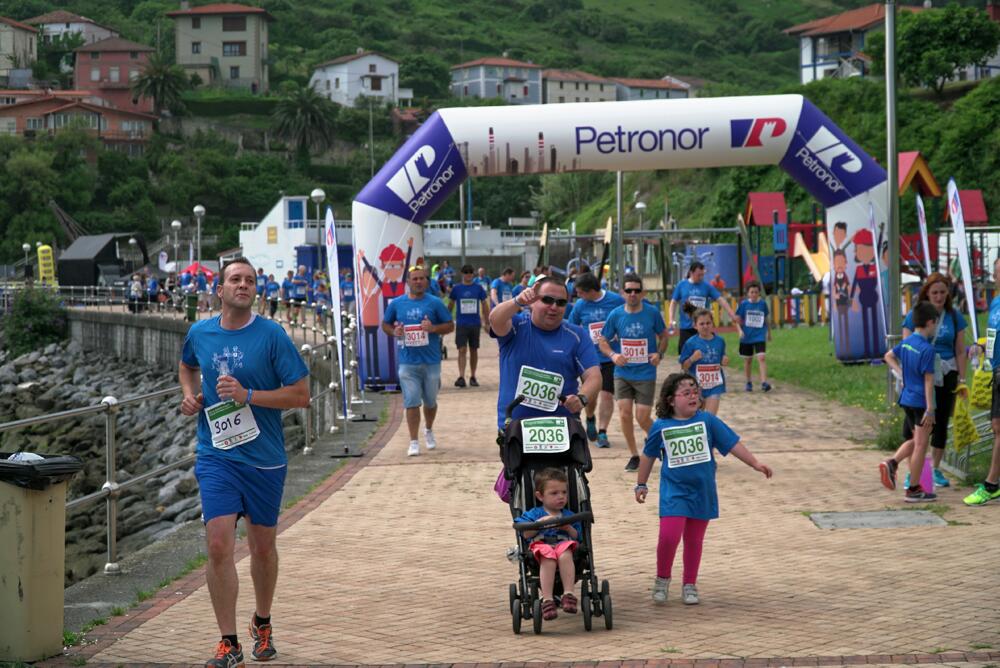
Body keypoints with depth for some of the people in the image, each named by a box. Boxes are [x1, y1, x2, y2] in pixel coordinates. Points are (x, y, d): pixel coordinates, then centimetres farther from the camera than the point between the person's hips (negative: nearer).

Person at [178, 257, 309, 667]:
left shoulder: (272, 335, -8)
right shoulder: (199, 333, 3)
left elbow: (301, 395, -9)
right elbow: (187, 366, 27)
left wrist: (247, 395, -19)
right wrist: (189, 394, 6)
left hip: (265, 458, -1)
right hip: (216, 455, 1)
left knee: (262, 546, 13)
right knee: (219, 545, -12)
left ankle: (262, 625, 36)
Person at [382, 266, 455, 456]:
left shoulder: (435, 303, -1)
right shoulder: (397, 303, 3)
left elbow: (450, 326, 2)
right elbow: (385, 324, 15)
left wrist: (434, 328, -17)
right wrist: (394, 332, -7)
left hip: (431, 361, 0)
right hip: (408, 362, 0)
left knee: (430, 401, 15)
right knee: (411, 402, -5)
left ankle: (428, 430, 41)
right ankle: (413, 442, 1)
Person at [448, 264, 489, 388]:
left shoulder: (478, 288, 3)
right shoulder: (456, 288, 1)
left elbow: (484, 305, 9)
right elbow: (451, 305, 9)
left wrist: (487, 322, 6)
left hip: (475, 323, 2)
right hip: (461, 324, -2)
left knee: (474, 350, 9)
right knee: (462, 350, -9)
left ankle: (473, 377, 19)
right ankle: (461, 377, -13)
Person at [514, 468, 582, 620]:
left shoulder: (569, 515, 25)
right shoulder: (535, 514, 19)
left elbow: (577, 536, 17)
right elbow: (526, 534, 6)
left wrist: (568, 528, -2)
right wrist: (541, 522, -5)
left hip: (564, 545, 2)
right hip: (541, 544, -1)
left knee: (565, 555, -38)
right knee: (548, 558, -39)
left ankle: (569, 594, -42)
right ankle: (547, 599, -44)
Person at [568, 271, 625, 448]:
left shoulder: (616, 301, -8)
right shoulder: (580, 305, -3)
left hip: (611, 357, -2)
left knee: (606, 394, -6)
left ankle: (602, 432, 2)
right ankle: (590, 419, 39)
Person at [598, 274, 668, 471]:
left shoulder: (652, 312, -6)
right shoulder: (615, 314, -3)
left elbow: (664, 336, 8)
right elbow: (603, 341, 6)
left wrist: (659, 353, -10)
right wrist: (613, 355, -13)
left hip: (646, 373, -2)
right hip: (622, 372, 2)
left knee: (642, 417, -5)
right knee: (624, 414, -5)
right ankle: (634, 455, 11)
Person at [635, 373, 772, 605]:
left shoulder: (707, 420, -2)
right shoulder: (661, 427, -1)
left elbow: (733, 444, 2)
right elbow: (649, 455, 13)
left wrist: (755, 464, -2)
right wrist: (641, 484, 17)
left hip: (702, 491, 2)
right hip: (674, 491, -2)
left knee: (694, 540, 8)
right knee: (668, 536, -14)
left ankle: (690, 585, 23)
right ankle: (662, 579, 9)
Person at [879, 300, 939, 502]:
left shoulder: (907, 342, 4)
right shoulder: (927, 349, -19)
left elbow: (889, 356, 21)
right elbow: (928, 381, -19)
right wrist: (930, 409, -17)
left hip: (906, 400, 8)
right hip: (921, 402, -8)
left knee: (914, 440, 22)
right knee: (921, 445, 2)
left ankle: (892, 463, 3)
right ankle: (913, 490, 6)